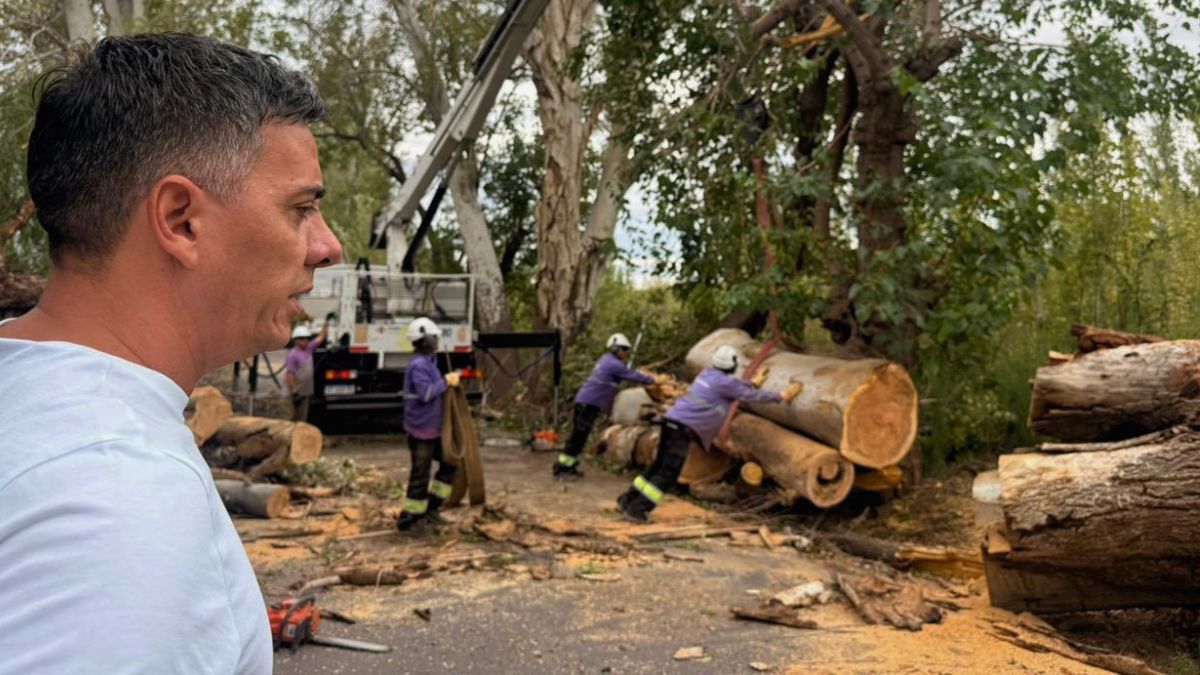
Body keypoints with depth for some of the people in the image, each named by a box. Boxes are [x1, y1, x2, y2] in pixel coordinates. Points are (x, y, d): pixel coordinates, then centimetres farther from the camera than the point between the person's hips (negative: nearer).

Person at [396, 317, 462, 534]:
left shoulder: (429, 362, 13)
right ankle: (408, 520, 9)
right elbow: (425, 393, -27)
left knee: (449, 463, 17)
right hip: (421, 429, -10)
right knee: (420, 475, -3)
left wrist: (448, 380, 4)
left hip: (434, 428, 10)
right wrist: (446, 381, -18)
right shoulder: (418, 365, -19)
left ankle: (430, 508, 25)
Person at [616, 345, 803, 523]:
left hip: (671, 420, 9)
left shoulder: (708, 373, 17)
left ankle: (627, 500, 17)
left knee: (658, 467, 15)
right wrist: (782, 396, 14)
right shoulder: (724, 382, -7)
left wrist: (753, 383, 51)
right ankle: (637, 509, -10)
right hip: (683, 427, -9)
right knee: (667, 473, -7)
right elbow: (751, 396, 3)